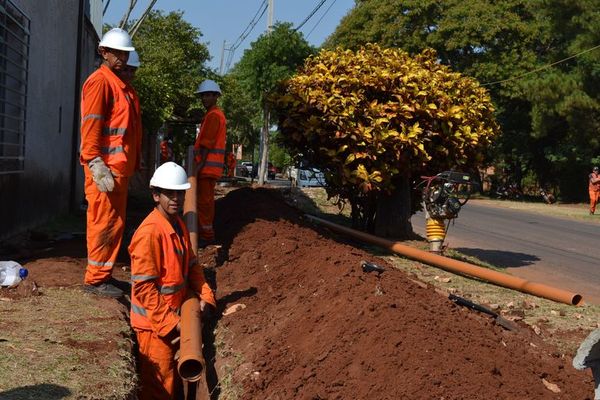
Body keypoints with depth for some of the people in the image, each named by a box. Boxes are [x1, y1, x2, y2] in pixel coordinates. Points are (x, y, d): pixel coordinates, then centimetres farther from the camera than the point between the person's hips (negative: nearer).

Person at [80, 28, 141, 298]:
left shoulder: (120, 84, 20)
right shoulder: (99, 81, -8)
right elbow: (90, 125, -17)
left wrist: (132, 162, 19)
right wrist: (97, 165, -24)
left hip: (120, 167, 10)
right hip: (106, 167, -10)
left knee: (115, 223, 13)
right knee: (105, 223, -6)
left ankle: (103, 274, 22)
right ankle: (95, 279, 2)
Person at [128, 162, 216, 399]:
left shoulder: (179, 226, 6)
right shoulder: (149, 232, -22)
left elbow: (191, 265, 15)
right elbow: (143, 287, -23)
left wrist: (205, 294, 0)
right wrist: (168, 322, -21)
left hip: (174, 318, 9)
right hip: (154, 323, -9)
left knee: (175, 379, 21)